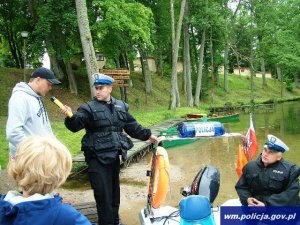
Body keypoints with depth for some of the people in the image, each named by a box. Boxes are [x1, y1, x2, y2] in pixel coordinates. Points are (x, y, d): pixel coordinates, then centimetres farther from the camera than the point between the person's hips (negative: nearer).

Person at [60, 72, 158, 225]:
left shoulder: (120, 106, 9)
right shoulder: (89, 108, -6)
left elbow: (132, 126, 20)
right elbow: (75, 125, -21)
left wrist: (147, 135, 21)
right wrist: (70, 116, -41)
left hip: (114, 155, 5)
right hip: (97, 158, -5)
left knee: (114, 191, 18)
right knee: (103, 194, -2)